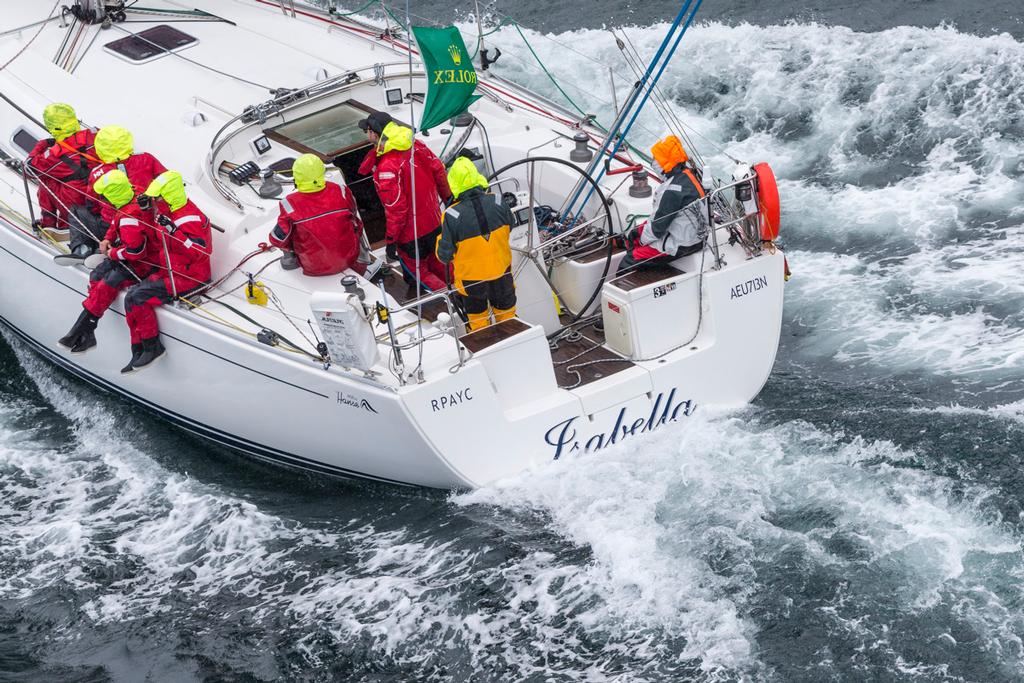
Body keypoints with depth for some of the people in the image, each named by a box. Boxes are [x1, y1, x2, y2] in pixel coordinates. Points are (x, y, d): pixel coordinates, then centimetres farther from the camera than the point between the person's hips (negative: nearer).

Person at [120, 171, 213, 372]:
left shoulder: (190, 218, -22)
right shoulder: (169, 211, 8)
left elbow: (201, 251, -30)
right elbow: (156, 235, 26)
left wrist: (173, 231, -37)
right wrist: (148, 210, 7)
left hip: (189, 278, -10)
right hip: (170, 271, 10)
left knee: (136, 297, -19)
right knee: (132, 294, -1)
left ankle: (152, 346, -6)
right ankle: (139, 353, 4)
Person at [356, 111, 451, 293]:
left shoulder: (386, 168, -31)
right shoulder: (415, 145, -9)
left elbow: (396, 209, -28)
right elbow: (439, 170, 3)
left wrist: (390, 240, -16)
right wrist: (447, 196, 20)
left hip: (411, 233, -7)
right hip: (435, 221, 7)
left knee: (417, 273, 12)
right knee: (438, 264, 26)